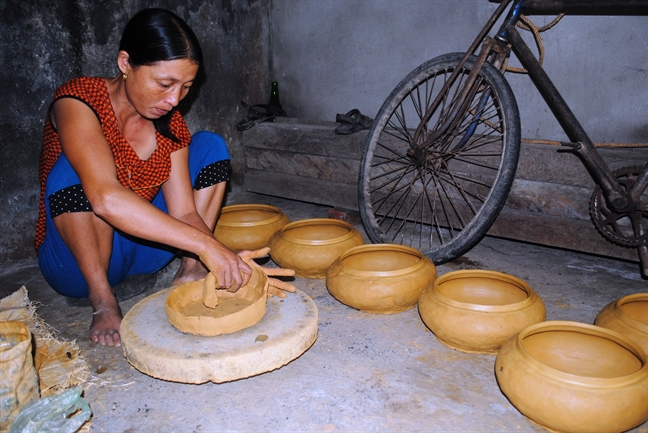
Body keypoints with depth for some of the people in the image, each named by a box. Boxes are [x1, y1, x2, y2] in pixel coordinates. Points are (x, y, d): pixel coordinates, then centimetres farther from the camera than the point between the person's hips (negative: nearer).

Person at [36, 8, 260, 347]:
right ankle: (102, 300, -16)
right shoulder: (77, 103, -22)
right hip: (78, 260, -4)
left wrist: (230, 264, -30)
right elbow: (105, 197, -40)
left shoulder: (170, 122, -5)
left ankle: (190, 273, -12)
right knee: (73, 170, -33)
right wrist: (204, 243, -45)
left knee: (209, 145, -5)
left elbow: (183, 211, -12)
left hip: (139, 252, 5)